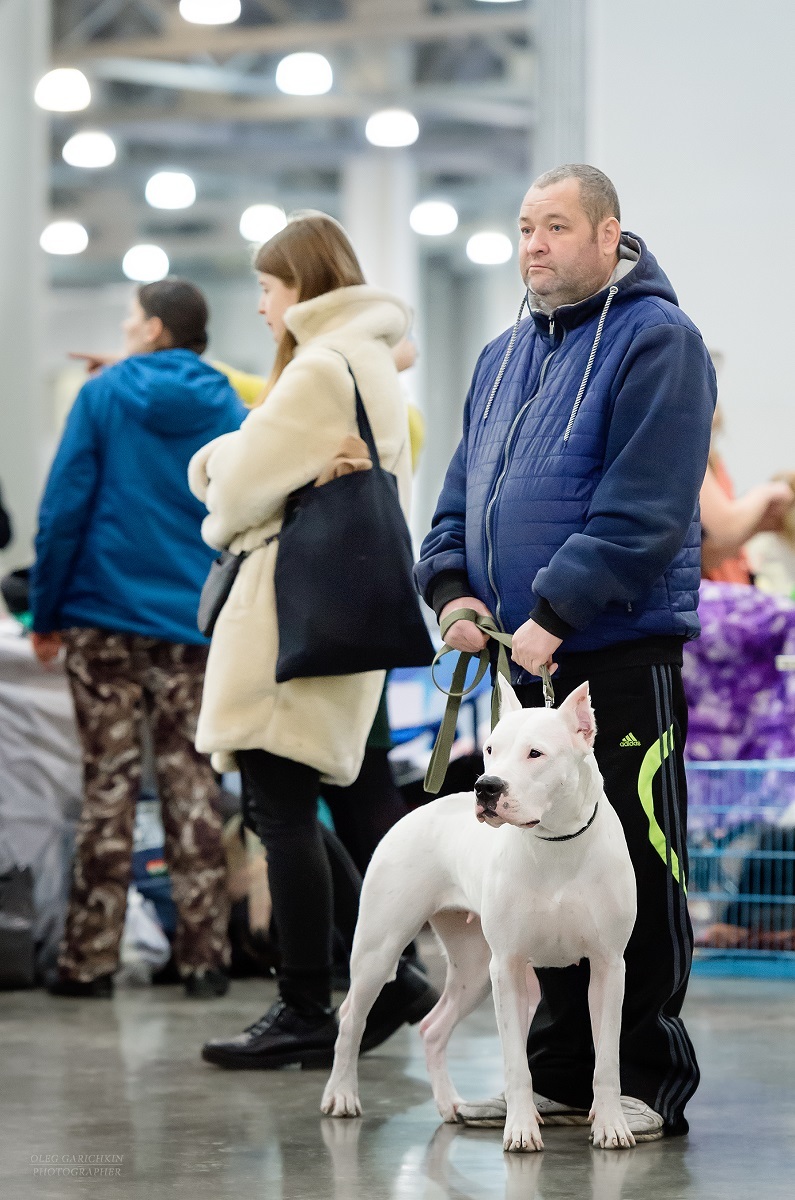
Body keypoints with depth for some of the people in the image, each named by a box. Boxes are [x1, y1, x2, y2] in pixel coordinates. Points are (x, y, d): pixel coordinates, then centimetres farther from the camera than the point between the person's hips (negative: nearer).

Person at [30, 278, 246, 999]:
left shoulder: (104, 396, -2)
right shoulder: (229, 412, 5)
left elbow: (64, 507, -5)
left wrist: (46, 613, 1)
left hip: (108, 613, -2)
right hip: (198, 626, 2)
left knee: (109, 784, 1)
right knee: (192, 783, 6)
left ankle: (91, 960, 1)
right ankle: (205, 958, 4)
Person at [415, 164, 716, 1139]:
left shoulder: (654, 339, -8)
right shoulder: (504, 357, 18)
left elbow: (642, 510, -17)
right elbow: (463, 493, 21)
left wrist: (556, 612, -21)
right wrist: (453, 586, 1)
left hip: (622, 655, -8)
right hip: (523, 658, 8)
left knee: (634, 869, -3)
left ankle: (647, 1082, 4)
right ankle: (559, 1072, 19)